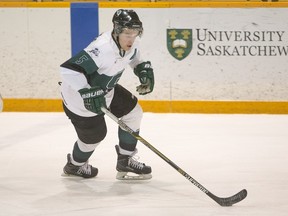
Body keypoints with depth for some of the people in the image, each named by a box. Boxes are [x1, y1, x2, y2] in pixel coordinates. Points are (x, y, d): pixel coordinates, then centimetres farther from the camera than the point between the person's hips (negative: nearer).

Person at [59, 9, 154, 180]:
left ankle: (125, 161, 24)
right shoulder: (102, 49, -39)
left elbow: (134, 58, 15)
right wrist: (87, 93, -46)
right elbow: (68, 70, -43)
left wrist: (144, 69, -4)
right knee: (95, 134, 7)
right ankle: (74, 166, 39)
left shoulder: (132, 43, -12)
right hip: (79, 97, -8)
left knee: (133, 112, 9)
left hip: (104, 89, 8)